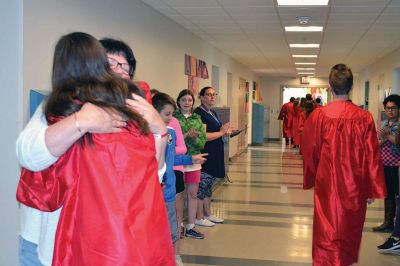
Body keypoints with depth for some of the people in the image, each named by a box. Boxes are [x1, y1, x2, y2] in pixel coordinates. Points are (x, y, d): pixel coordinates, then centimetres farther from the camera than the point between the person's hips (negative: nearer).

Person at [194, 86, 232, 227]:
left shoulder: (213, 113, 15)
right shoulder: (199, 113, -15)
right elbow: (203, 136, -23)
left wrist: (225, 131, 6)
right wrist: (222, 132, -13)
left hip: (215, 156, 9)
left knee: (208, 186, 16)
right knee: (202, 187, -1)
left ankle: (208, 214, 26)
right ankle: (199, 218, 9)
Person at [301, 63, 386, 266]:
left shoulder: (318, 115, -11)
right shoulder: (364, 117, -10)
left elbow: (309, 152, -3)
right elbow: (372, 157, -6)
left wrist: (310, 179, 14)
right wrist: (373, 189, 4)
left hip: (327, 184, -1)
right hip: (355, 186, 2)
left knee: (327, 233, 9)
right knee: (351, 231, 22)